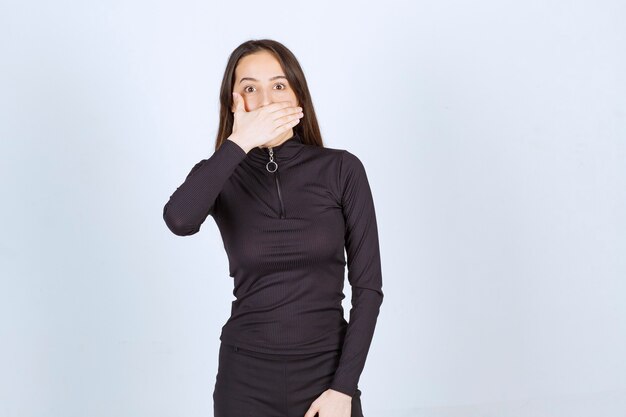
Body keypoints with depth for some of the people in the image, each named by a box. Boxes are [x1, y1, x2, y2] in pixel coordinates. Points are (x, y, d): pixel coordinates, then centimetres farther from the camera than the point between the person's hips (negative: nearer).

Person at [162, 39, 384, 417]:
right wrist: (238, 143, -22)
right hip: (247, 379, 1)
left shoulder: (341, 169, -5)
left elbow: (368, 286, -5)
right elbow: (179, 221, -25)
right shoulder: (221, 176, -2)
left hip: (326, 374, -1)